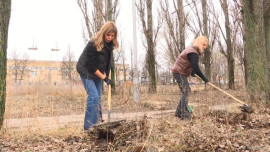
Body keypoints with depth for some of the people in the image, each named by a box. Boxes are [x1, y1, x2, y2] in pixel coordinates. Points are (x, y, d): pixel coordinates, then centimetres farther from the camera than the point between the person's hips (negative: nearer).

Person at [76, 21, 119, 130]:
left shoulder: (109, 45, -4)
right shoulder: (93, 44, -26)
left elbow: (108, 62, 6)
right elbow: (91, 66, -24)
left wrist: (108, 76, 1)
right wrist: (104, 78, -22)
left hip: (97, 72, 7)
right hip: (86, 71, -7)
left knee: (98, 97, 9)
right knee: (93, 96, -15)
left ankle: (98, 122, 20)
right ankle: (89, 125, -9)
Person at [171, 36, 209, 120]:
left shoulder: (192, 49, 13)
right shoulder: (193, 53, -20)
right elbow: (196, 68, -31)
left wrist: (191, 72, 9)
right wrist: (204, 79, -29)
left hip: (181, 73, 11)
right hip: (179, 73, -11)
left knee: (186, 91, 13)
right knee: (186, 92, -16)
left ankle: (179, 112, 18)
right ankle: (184, 115, -21)